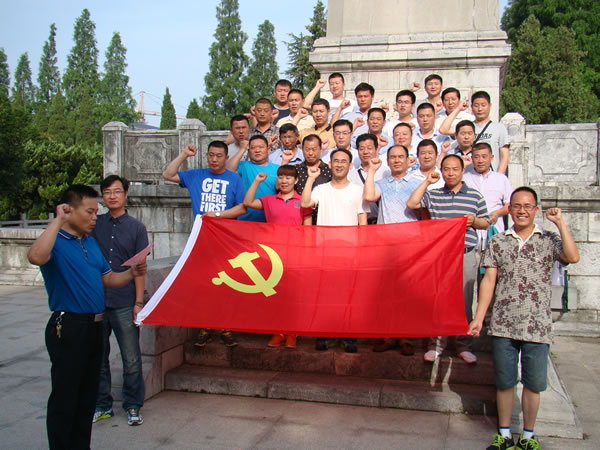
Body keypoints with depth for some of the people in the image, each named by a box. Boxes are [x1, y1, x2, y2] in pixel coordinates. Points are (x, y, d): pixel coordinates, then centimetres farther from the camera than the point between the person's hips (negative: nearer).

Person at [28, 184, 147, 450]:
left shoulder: (91, 241, 14)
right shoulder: (56, 242, -11)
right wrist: (58, 220, -28)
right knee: (65, 398, 0)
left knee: (87, 396, 17)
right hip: (69, 328, -8)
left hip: (94, 326, 8)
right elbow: (36, 257, -36)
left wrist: (131, 274, 1)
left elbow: (108, 278, 20)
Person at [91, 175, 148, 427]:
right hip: (95, 302, 2)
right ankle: (102, 405, 23)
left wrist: (139, 302, -3)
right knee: (97, 357, 9)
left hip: (124, 304, -2)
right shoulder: (94, 224, 7)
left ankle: (133, 406, 17)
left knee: (131, 359, 3)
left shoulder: (136, 228, 4)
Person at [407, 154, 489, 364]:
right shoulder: (433, 194, 8)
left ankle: (463, 345, 16)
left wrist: (474, 221, -9)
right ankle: (436, 344, 13)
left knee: (464, 301, 4)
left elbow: (485, 222, 13)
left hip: (465, 255, 0)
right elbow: (411, 204, -6)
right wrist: (426, 181, -3)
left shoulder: (475, 196, 9)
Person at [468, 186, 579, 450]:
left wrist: (561, 223, -14)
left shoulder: (549, 240, 4)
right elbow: (489, 281, 6)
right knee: (504, 382, 9)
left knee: (534, 384, 6)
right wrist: (478, 317, 1)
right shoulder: (497, 242, 7)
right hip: (503, 326, 1)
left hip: (537, 327, -1)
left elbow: (573, 257, -16)